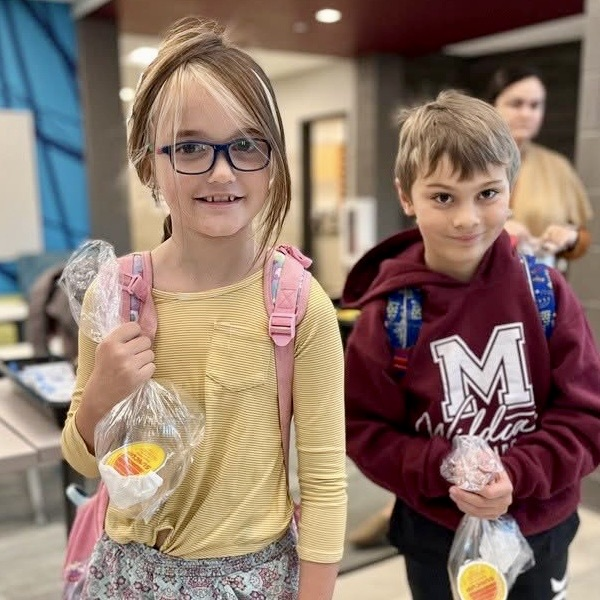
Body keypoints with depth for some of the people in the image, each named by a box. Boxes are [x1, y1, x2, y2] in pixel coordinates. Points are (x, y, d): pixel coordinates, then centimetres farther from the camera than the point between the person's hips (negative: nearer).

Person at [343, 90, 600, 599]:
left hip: (542, 528, 2)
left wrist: (515, 476, -23)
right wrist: (446, 474, -24)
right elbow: (365, 431, -11)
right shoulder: (389, 311, -15)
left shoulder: (545, 290, -11)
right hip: (436, 536, -1)